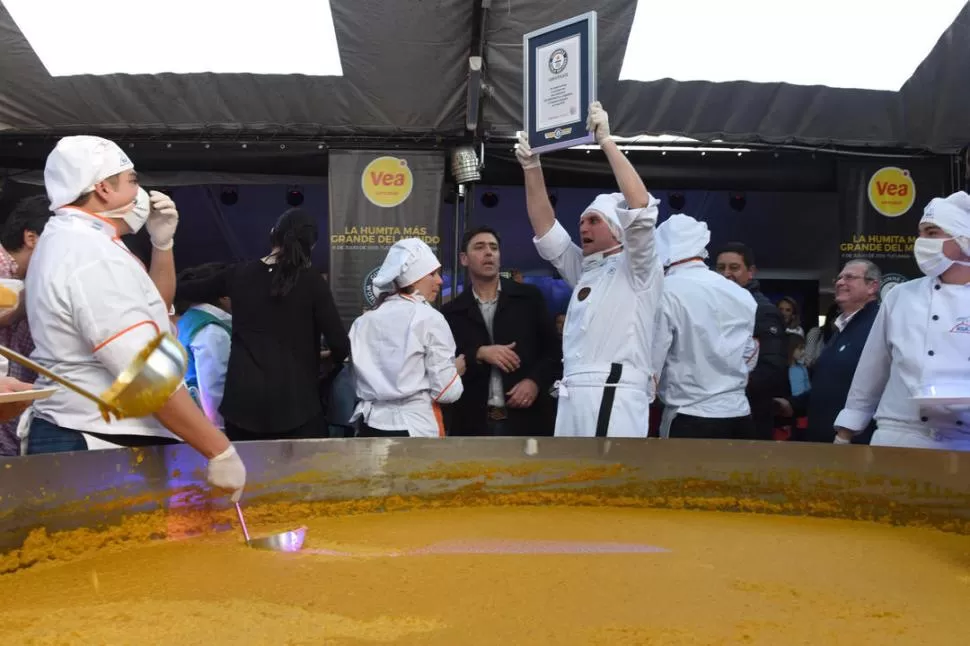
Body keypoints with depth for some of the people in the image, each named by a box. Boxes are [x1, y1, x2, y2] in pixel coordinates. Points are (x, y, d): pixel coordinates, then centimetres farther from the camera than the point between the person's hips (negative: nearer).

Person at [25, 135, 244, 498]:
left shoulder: (68, 243, 13)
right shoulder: (92, 255, -21)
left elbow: (153, 309, 24)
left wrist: (162, 242, 11)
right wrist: (220, 451, -25)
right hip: (101, 450, -11)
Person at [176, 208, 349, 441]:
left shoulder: (239, 274, 5)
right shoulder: (311, 280, -5)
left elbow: (192, 291, 23)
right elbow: (340, 344, -7)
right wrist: (335, 360, 16)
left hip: (243, 399, 4)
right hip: (294, 400, -3)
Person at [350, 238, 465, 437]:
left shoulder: (365, 320, 7)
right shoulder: (429, 318, -9)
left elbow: (366, 381, 13)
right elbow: (446, 391, -11)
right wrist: (456, 370, 8)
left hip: (370, 426, 6)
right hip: (415, 428, -5)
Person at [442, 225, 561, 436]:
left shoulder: (529, 297, 7)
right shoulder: (452, 312, 8)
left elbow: (554, 349, 8)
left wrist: (535, 381, -9)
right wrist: (480, 354, -13)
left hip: (524, 419, 0)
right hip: (473, 422, 0)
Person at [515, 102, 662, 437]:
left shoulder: (636, 269, 3)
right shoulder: (583, 270, 23)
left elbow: (641, 206, -12)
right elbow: (545, 228, 18)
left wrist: (606, 140, -11)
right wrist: (531, 167, 8)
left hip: (614, 398, -7)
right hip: (573, 399, 7)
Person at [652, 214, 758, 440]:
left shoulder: (665, 292, -11)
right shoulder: (743, 296, 8)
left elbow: (650, 363, -11)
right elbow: (749, 360, 16)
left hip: (690, 420, -6)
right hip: (740, 417, 6)